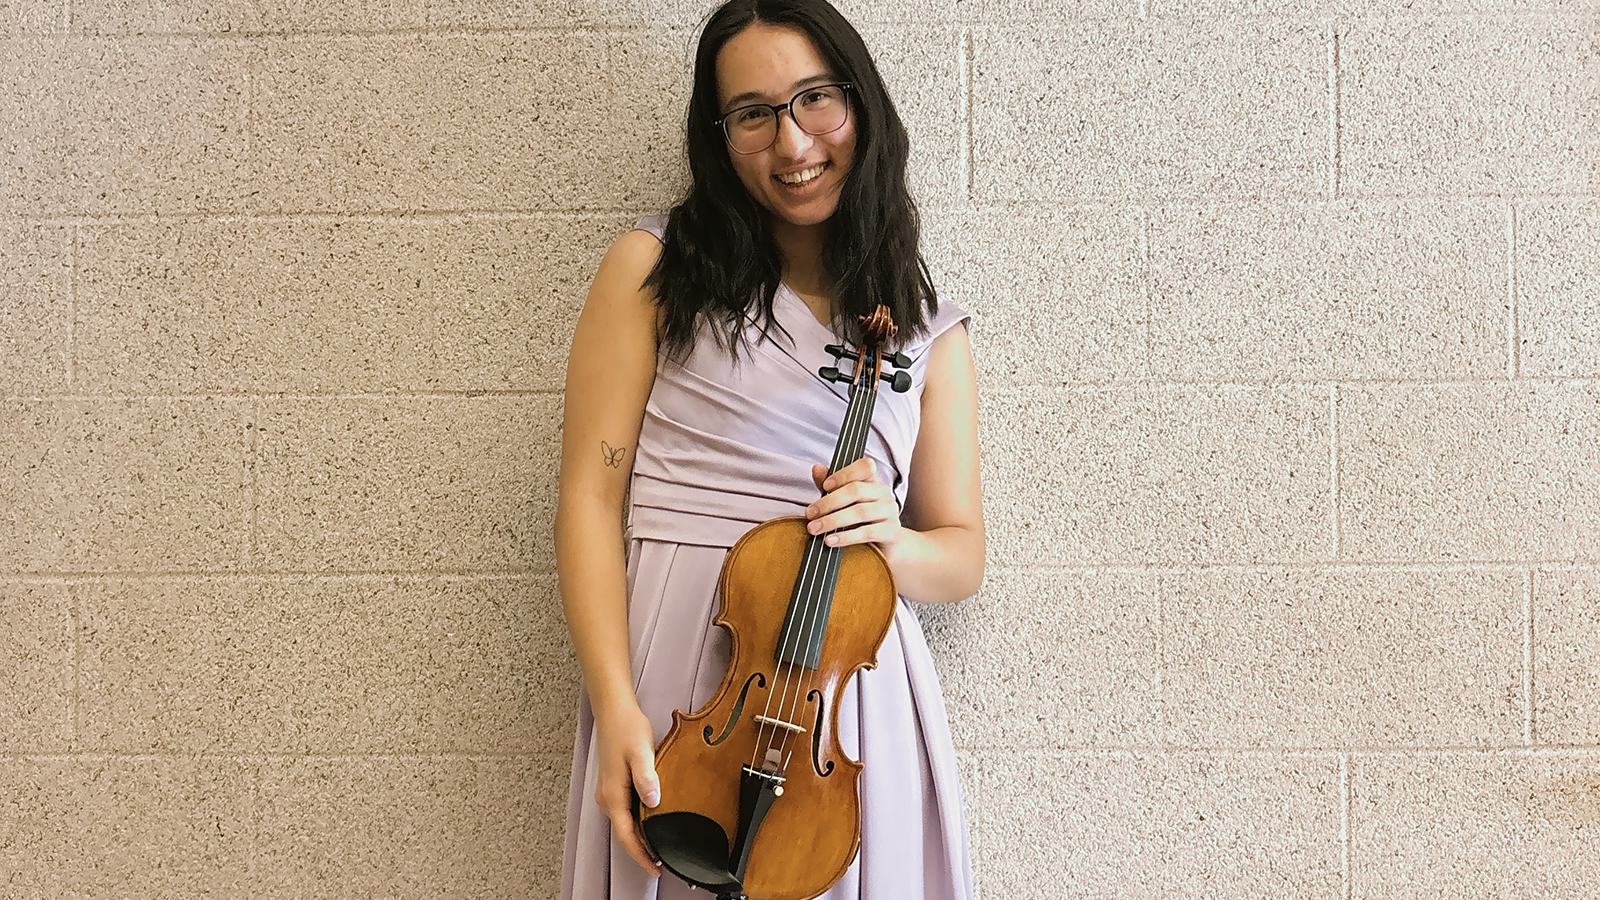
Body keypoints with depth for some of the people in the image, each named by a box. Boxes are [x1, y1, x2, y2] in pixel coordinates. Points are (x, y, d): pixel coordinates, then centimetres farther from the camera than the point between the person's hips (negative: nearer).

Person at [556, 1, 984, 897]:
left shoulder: (928, 332, 10)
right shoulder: (655, 269, 3)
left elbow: (963, 557, 12)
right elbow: (591, 496, -2)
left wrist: (892, 541, -12)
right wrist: (615, 705, -14)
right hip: (677, 684, -2)